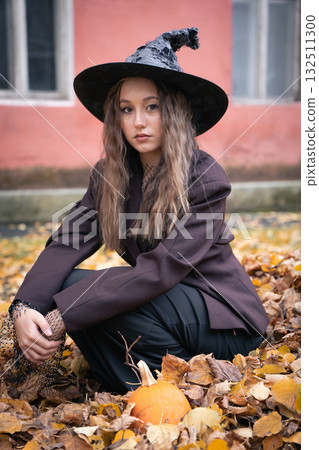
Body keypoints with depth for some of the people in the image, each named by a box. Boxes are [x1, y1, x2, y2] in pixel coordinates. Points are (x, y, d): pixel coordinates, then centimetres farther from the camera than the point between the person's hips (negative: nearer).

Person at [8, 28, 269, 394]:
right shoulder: (109, 175, 0)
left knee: (78, 286, -23)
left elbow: (160, 270, -29)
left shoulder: (205, 178, -20)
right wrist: (24, 307, -31)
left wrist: (62, 317, -31)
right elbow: (68, 241, -12)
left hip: (225, 321, -6)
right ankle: (136, 393, -4)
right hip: (160, 301, 6)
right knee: (72, 284, -16)